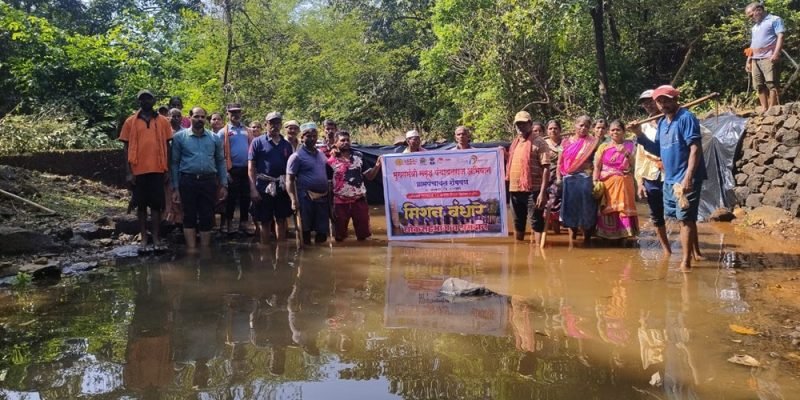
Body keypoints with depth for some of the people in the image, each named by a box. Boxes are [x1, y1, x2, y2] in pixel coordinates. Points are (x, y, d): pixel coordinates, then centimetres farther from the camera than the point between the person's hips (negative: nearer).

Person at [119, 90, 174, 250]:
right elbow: (126, 148, 3)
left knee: (156, 204, 3)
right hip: (138, 170, 0)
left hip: (157, 170, 0)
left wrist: (167, 170, 4)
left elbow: (167, 146, 8)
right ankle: (144, 238, 14)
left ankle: (156, 237, 10)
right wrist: (128, 172, -4)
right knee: (141, 204, 7)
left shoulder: (163, 121, 6)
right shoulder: (130, 121, 4)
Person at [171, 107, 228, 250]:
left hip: (209, 181, 2)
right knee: (189, 217, 3)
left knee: (207, 218, 6)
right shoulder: (180, 137, 3)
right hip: (188, 181, -2)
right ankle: (192, 250, 7)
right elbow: (175, 163, 3)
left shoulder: (214, 138, 9)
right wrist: (175, 188, -1)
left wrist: (223, 184, 6)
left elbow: (220, 162, 12)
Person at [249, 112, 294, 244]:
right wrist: (253, 189, -11)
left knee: (281, 220, 12)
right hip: (264, 187, -3)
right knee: (264, 221, 6)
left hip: (282, 187, 3)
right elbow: (251, 167, -4)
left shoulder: (286, 144, 9)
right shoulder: (258, 142, -1)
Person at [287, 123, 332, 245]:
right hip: (306, 198, -6)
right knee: (306, 230, 2)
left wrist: (330, 194, 14)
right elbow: (290, 180, -10)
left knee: (323, 231, 9)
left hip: (323, 197, 6)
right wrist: (294, 200, -21)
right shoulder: (297, 156, -6)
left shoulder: (321, 154, 13)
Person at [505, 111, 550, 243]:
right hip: (515, 189, 7)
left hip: (532, 190, -7)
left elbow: (546, 168, -12)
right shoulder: (515, 142, 15)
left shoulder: (538, 142, -6)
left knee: (536, 223, -2)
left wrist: (543, 192, -18)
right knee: (518, 222, 16)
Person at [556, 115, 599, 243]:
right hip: (569, 180, 2)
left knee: (586, 210, -1)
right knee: (571, 209, 4)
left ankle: (587, 239, 11)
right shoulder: (566, 142, 10)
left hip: (585, 180, -2)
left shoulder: (592, 142, 5)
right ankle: (572, 240, 13)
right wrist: (558, 178, 1)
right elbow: (560, 162, 10)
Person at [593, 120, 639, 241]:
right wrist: (595, 183, -10)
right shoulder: (603, 147, 5)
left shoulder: (630, 146, 7)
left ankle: (623, 235, 2)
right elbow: (597, 167, 1)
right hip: (607, 183, 0)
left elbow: (635, 165, 4)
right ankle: (606, 235, 10)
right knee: (608, 210, 1)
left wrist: (626, 154, -9)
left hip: (624, 183, 0)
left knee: (624, 208, -4)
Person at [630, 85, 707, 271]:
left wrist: (688, 176, -28)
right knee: (686, 218, 19)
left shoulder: (686, 118, -13)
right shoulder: (661, 123, 12)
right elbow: (659, 150, 18)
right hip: (670, 179, 9)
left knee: (685, 218, -6)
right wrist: (640, 135, 6)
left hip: (686, 179, -9)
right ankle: (695, 252, 34)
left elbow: (696, 148, -20)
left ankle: (685, 261, -1)